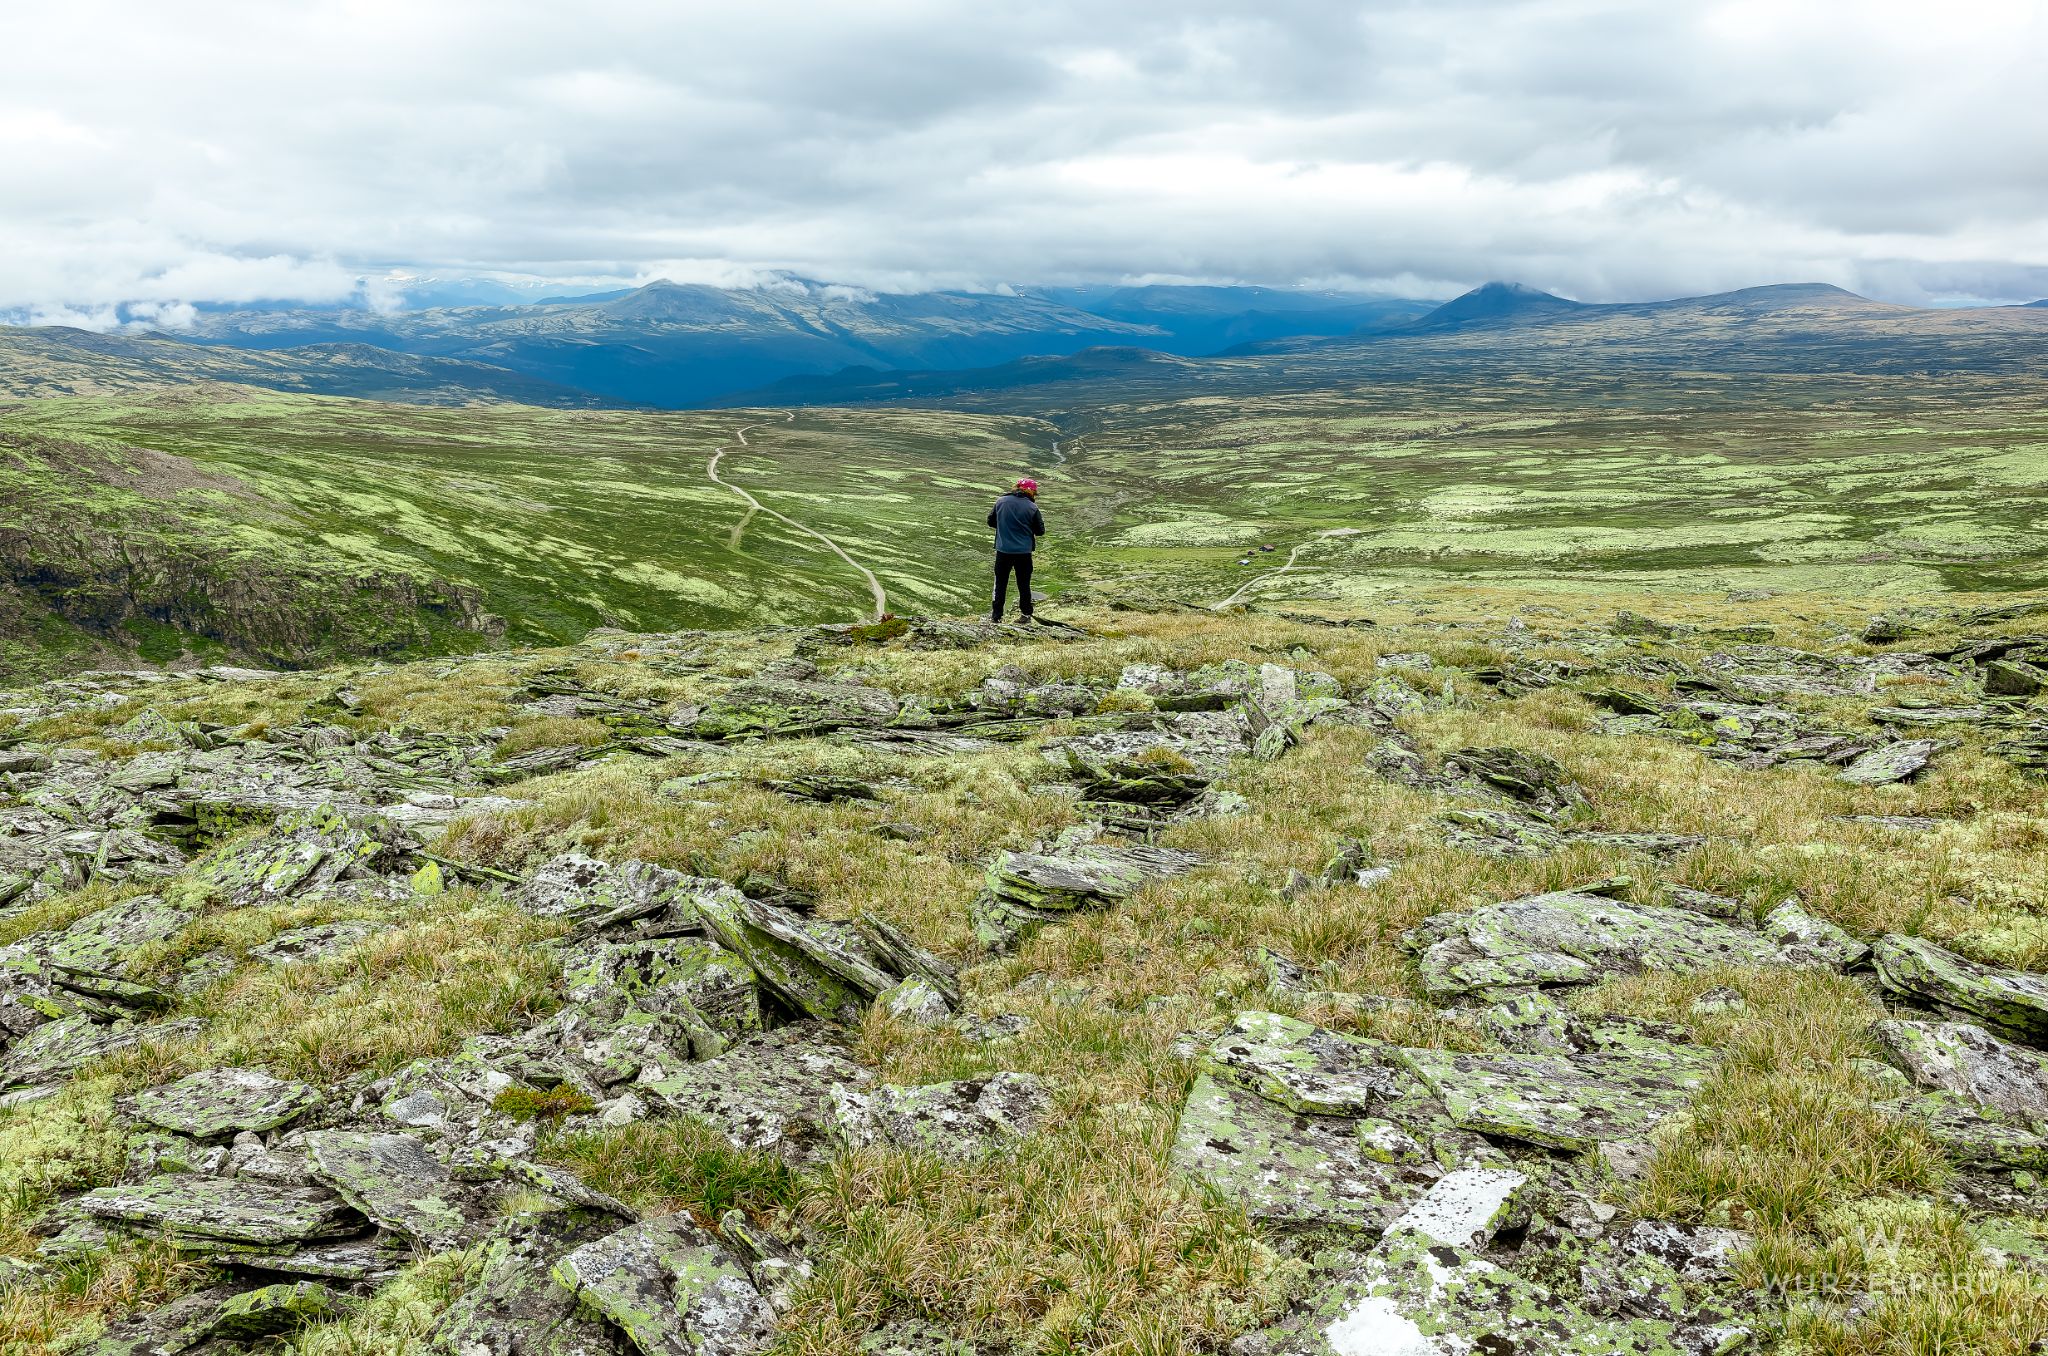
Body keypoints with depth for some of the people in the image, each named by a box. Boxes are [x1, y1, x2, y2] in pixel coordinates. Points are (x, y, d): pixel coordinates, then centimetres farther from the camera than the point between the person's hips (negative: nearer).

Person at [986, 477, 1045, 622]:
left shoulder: (1001, 502, -2)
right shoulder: (1032, 507, -8)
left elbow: (991, 521, 9)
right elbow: (1040, 531, -2)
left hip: (1003, 551, 1)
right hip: (1024, 552, -1)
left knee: (1000, 583, 11)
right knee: (1024, 584, 13)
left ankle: (996, 615, 12)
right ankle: (1026, 614, 19)